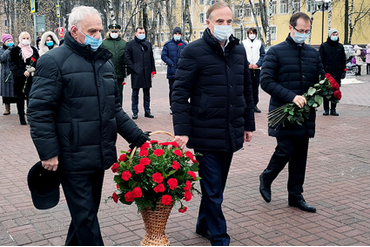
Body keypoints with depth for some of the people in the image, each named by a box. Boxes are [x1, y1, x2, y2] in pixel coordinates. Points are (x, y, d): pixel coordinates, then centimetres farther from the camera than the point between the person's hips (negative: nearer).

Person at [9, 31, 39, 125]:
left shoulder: (34, 50, 11)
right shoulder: (15, 51, 2)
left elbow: (38, 63, 13)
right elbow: (13, 65, -3)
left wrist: (34, 70, -6)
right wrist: (23, 72, -15)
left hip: (31, 78, 2)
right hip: (19, 79, -1)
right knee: (20, 97, 3)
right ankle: (22, 117, 10)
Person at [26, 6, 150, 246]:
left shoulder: (105, 61, 14)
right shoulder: (54, 61, -8)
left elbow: (114, 108, 20)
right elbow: (40, 111, -11)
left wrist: (136, 136, 11)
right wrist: (48, 153, -15)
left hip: (100, 155, 7)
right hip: (73, 158, -7)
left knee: (88, 211, 17)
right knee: (85, 217, -1)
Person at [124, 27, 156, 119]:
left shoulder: (148, 44, 15)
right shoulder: (130, 44, 2)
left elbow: (151, 58, 16)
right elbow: (127, 59, -2)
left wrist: (153, 70, 9)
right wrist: (133, 68, -9)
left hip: (147, 73, 4)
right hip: (136, 73, -4)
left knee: (147, 93, 8)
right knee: (135, 93, 2)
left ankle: (147, 111, 15)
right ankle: (135, 112, 8)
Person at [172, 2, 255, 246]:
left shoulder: (239, 50, 10)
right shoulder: (194, 51, -7)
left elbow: (247, 89, 17)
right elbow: (180, 93, -9)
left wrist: (249, 124, 17)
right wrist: (182, 130, -15)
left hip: (231, 133, 6)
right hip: (206, 133, -5)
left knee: (217, 186, 17)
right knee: (212, 190, 2)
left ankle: (204, 224, 37)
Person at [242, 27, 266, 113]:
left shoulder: (260, 43, 11)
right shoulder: (243, 43, 6)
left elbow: (263, 55, 5)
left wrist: (257, 64, -11)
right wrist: (248, 64, -14)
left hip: (257, 69, 2)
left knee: (255, 87, 4)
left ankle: (254, 105, 11)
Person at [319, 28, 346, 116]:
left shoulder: (340, 46, 10)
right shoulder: (323, 46, 1)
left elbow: (343, 60, 14)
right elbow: (320, 60, 0)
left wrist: (343, 71, 7)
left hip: (337, 74, 3)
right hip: (326, 73, -2)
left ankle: (333, 109, 12)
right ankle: (326, 109, 9)